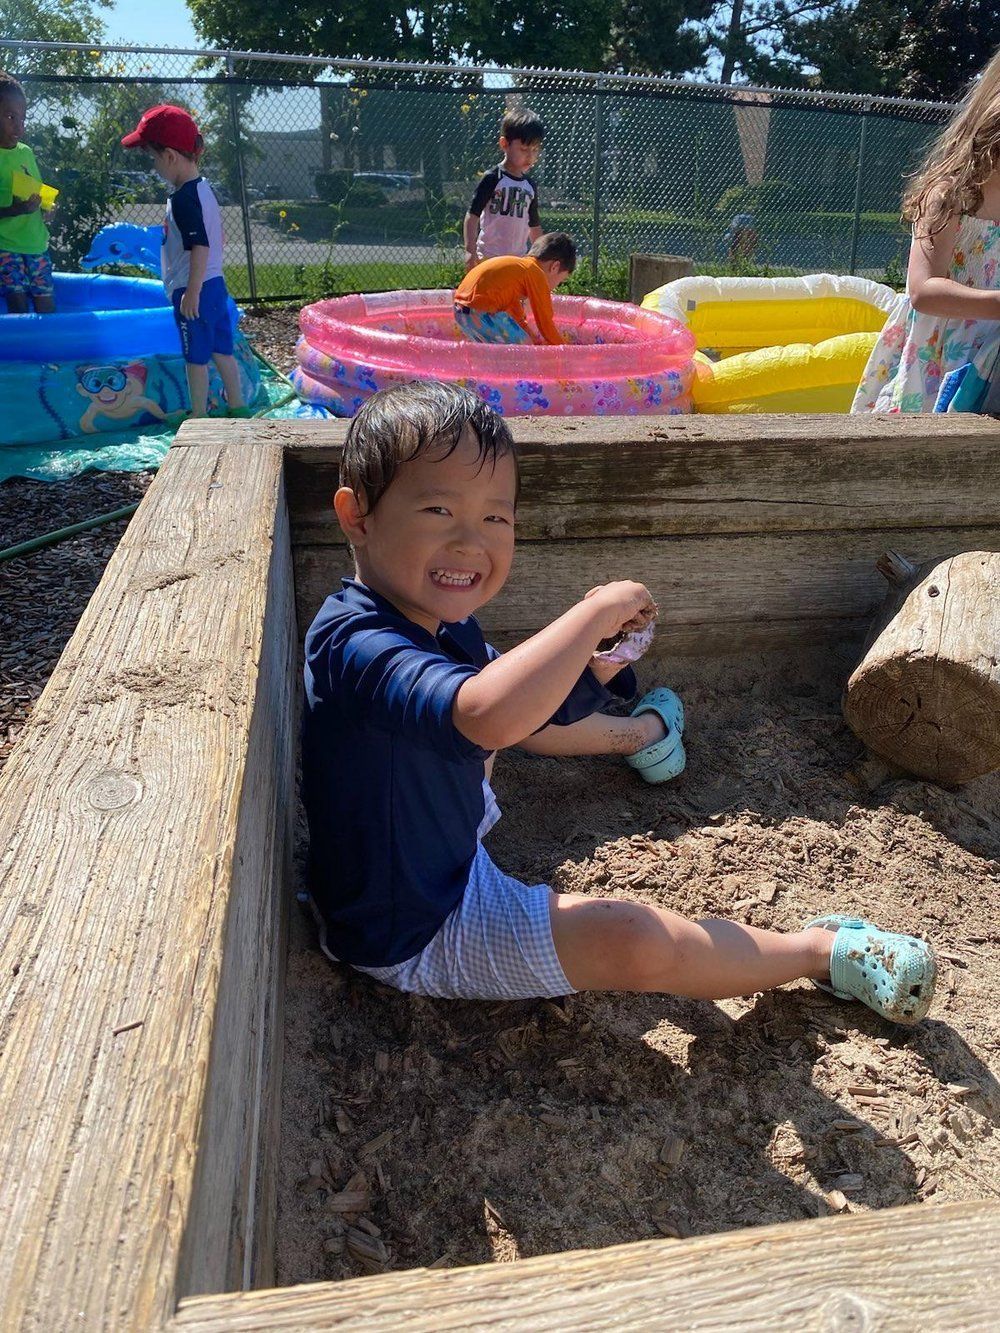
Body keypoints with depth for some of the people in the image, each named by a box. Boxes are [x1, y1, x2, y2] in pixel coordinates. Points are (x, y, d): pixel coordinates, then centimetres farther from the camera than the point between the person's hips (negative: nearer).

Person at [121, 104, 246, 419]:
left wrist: (192, 292, -21)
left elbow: (200, 247, -24)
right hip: (215, 284, 9)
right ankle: (237, 407, 21)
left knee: (196, 357, 1)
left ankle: (198, 415, 10)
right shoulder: (203, 188, 11)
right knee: (221, 350, 14)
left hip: (193, 289, -9)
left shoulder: (182, 198, -18)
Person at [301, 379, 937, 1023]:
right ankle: (823, 950, 2)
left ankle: (641, 732, 55)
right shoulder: (358, 648, -35)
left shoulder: (437, 618, -5)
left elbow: (529, 708, 5)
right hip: (419, 936, -10)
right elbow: (487, 714, -53)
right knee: (636, 940, -23)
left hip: (449, 849, 10)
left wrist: (584, 670, -16)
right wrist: (599, 609, -39)